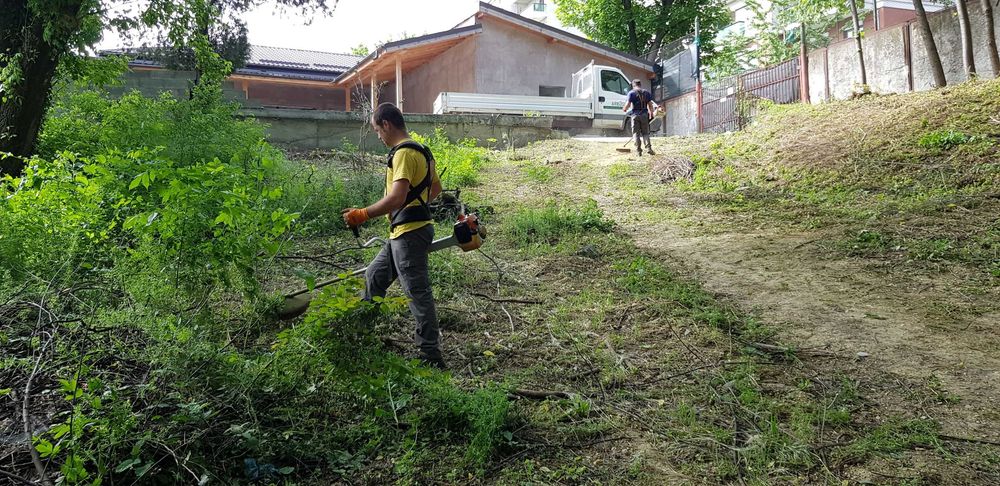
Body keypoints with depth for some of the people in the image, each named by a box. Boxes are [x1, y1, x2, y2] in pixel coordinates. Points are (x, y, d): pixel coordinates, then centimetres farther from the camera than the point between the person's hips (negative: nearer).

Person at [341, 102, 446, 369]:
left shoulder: (404, 153, -17)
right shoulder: (419, 150, 15)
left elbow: (396, 197, -27)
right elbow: (436, 188, 25)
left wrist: (363, 214, -24)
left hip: (410, 234, -10)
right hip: (403, 234, 10)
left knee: (417, 292, -5)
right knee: (374, 277, 20)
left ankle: (431, 354, 2)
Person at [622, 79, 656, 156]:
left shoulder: (631, 93, -2)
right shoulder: (647, 93, 9)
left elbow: (628, 104, -8)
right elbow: (650, 105, 6)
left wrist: (624, 109, 12)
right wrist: (651, 113, 16)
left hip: (635, 115, -3)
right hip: (644, 115, 3)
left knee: (636, 133, 3)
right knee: (645, 133, 10)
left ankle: (638, 150, -3)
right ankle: (648, 148, -6)